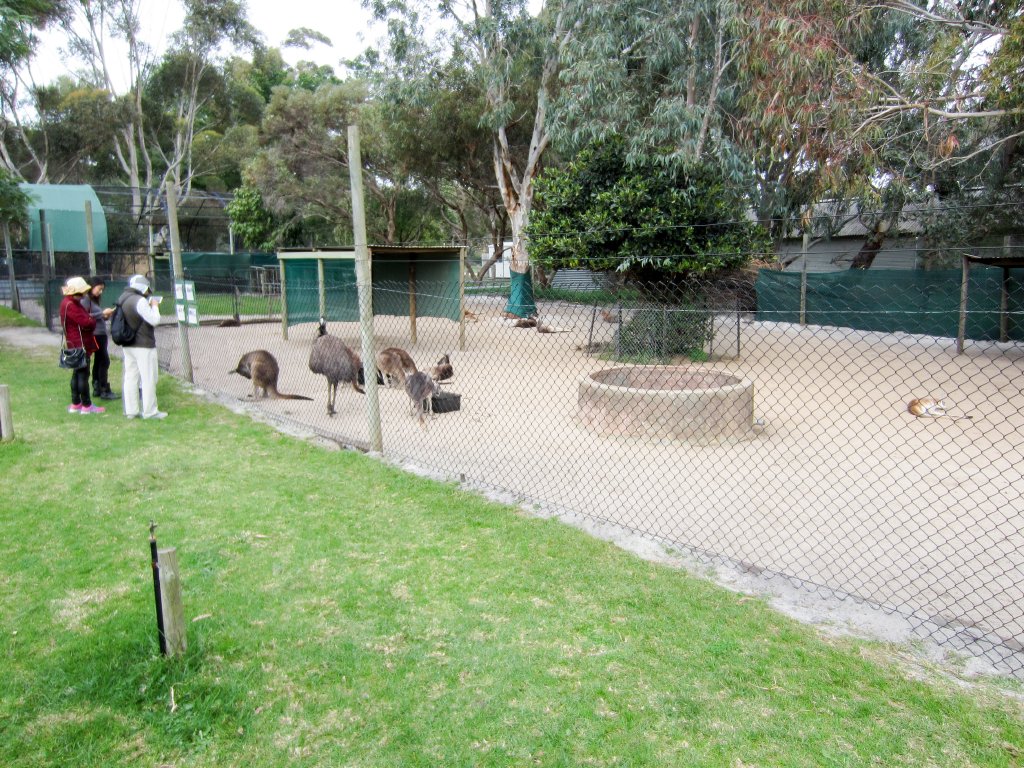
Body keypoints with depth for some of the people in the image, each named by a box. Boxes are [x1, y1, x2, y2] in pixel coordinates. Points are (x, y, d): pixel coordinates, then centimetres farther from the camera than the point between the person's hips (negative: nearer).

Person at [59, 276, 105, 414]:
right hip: (80, 344, -11)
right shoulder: (70, 305, -18)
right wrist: (93, 321, -3)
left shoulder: (72, 303, 15)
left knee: (77, 374, 15)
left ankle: (75, 404, 22)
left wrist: (89, 319, -5)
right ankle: (87, 405, -2)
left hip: (76, 345, 11)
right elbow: (86, 322, -22)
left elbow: (83, 318, 13)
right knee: (83, 374, -6)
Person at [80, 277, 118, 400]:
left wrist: (105, 316, 1)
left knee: (98, 362, 11)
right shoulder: (86, 299, -7)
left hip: (101, 334, 9)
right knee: (104, 361, -9)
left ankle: (97, 389, 17)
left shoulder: (94, 299, 18)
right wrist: (102, 313, -15)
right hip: (95, 334, -9)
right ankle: (104, 391, -7)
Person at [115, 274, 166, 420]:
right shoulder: (140, 301, -18)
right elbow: (155, 320, -18)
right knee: (148, 379, -2)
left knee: (130, 378, 11)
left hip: (128, 345, 9)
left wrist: (150, 306, 10)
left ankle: (131, 410, 16)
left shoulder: (123, 299, 10)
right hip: (143, 346, -9)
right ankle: (150, 411, 2)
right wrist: (154, 306, -3)